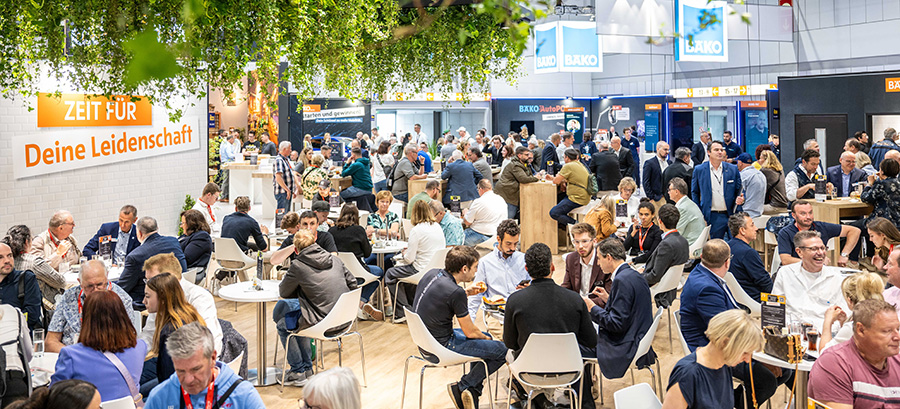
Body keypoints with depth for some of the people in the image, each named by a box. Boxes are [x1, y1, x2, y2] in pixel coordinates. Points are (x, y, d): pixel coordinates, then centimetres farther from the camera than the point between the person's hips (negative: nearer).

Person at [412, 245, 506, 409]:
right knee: (501, 350, -5)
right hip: (441, 347, -9)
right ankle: (462, 387, 2)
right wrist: (485, 338, 7)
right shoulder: (456, 292, -25)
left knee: (485, 336, 25)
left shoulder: (432, 273, -1)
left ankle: (472, 393, 22)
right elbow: (470, 332, -14)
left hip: (424, 340, 9)